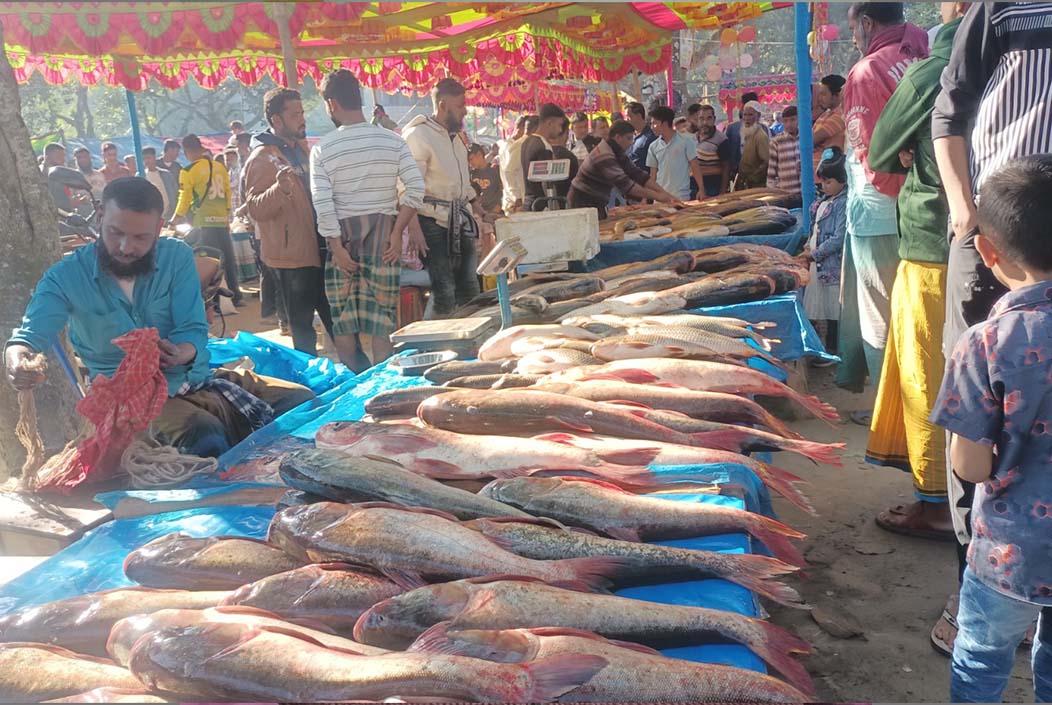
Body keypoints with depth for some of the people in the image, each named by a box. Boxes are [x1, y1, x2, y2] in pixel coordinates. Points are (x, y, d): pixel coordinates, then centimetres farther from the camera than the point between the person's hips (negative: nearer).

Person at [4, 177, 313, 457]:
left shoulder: (177, 256, 0)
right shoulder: (67, 276, -5)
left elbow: (194, 330, -5)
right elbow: (29, 337, -16)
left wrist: (181, 354, -30)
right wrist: (18, 361, -42)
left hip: (198, 377, 4)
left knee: (303, 402, -9)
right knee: (206, 439, -36)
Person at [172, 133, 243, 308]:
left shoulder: (188, 172, -8)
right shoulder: (220, 167, 6)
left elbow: (185, 197, -6)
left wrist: (177, 217, 10)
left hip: (204, 222, -5)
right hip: (222, 221, 5)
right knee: (228, 260, 11)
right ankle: (235, 297, 16)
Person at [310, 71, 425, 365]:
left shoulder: (322, 148, -5)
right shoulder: (392, 141, -1)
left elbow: (322, 203, -11)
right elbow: (416, 187, -8)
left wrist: (337, 247, -7)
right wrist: (398, 232, -4)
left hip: (343, 234, -1)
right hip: (383, 234, 1)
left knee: (343, 317, 12)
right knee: (381, 316, 6)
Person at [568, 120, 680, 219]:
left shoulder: (618, 152, 7)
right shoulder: (604, 156, -25)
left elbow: (638, 174, 4)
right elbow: (625, 184, -31)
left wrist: (665, 194, -5)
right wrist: (656, 196, -30)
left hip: (597, 201, 10)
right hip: (584, 200, -10)